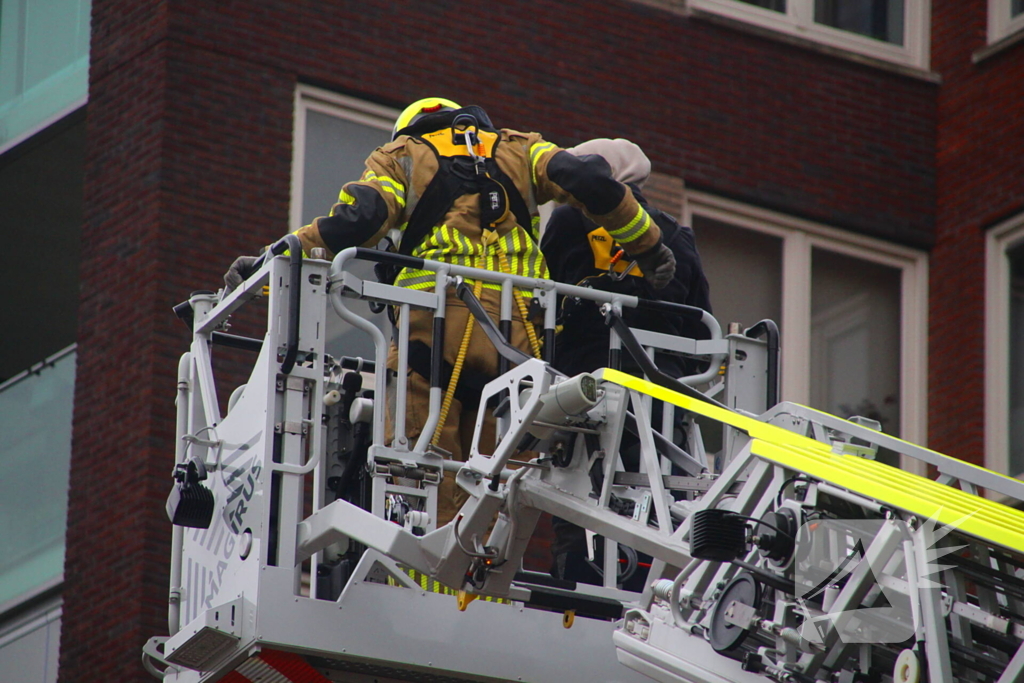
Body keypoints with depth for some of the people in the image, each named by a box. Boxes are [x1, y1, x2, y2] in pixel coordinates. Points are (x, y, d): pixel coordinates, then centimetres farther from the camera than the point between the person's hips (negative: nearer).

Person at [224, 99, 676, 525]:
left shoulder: (402, 157, 18)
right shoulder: (519, 151, 25)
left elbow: (358, 221, 0)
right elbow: (591, 183, 10)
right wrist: (648, 247, 19)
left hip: (435, 328, -2)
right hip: (516, 331, 2)